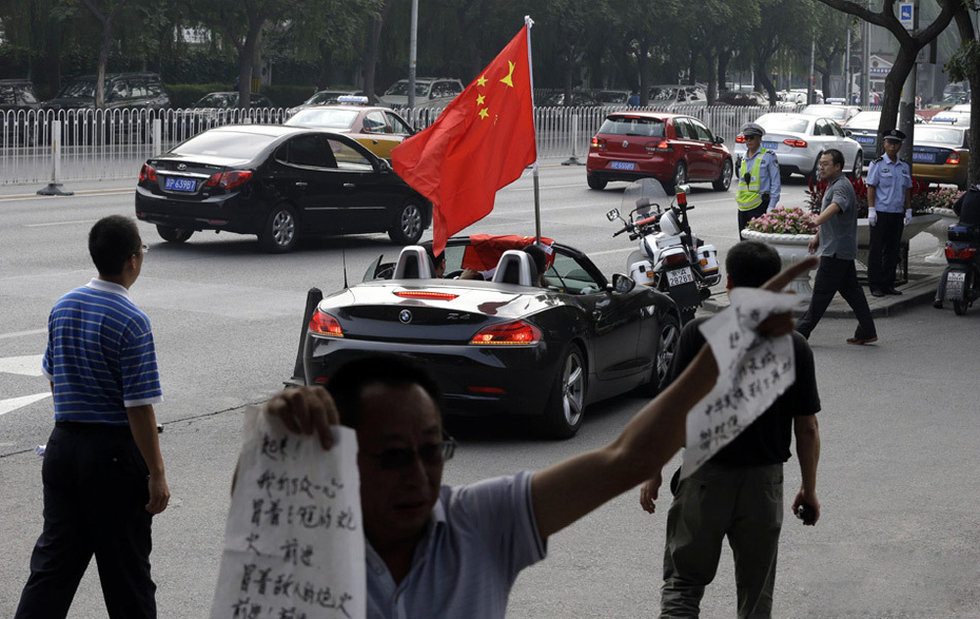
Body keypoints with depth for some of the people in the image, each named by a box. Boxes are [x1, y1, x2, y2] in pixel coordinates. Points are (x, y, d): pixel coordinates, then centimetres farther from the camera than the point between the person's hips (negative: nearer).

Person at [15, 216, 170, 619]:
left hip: (62, 445, 6)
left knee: (54, 559, 10)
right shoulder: (131, 322, -17)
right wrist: (156, 474, -13)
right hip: (115, 452, -6)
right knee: (126, 569, 7)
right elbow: (139, 408, -18)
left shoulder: (62, 307, 5)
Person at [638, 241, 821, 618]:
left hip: (705, 477, -1)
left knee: (683, 584, 9)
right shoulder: (795, 348, -6)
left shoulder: (698, 335, -11)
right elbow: (807, 428, -2)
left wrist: (654, 473, 2)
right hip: (763, 483, 1)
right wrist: (809, 488, 11)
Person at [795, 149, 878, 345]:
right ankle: (867, 331, 14)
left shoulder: (842, 186, -17)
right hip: (842, 250, 11)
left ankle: (802, 332, -1)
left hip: (836, 250, -11)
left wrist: (818, 219, -55)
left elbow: (836, 206, -39)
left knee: (822, 291, -5)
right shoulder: (833, 185, 18)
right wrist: (818, 236, 34)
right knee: (850, 289, 11)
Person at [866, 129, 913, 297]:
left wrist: (908, 212, 11)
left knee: (892, 250, 7)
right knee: (876, 250, -2)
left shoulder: (904, 167, 14)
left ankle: (888, 284, 13)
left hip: (897, 214, 5)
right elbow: (871, 188, -6)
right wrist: (871, 211, -13)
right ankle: (875, 285, 1)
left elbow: (907, 190, 18)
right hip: (881, 213, -5)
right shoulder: (877, 164, -2)